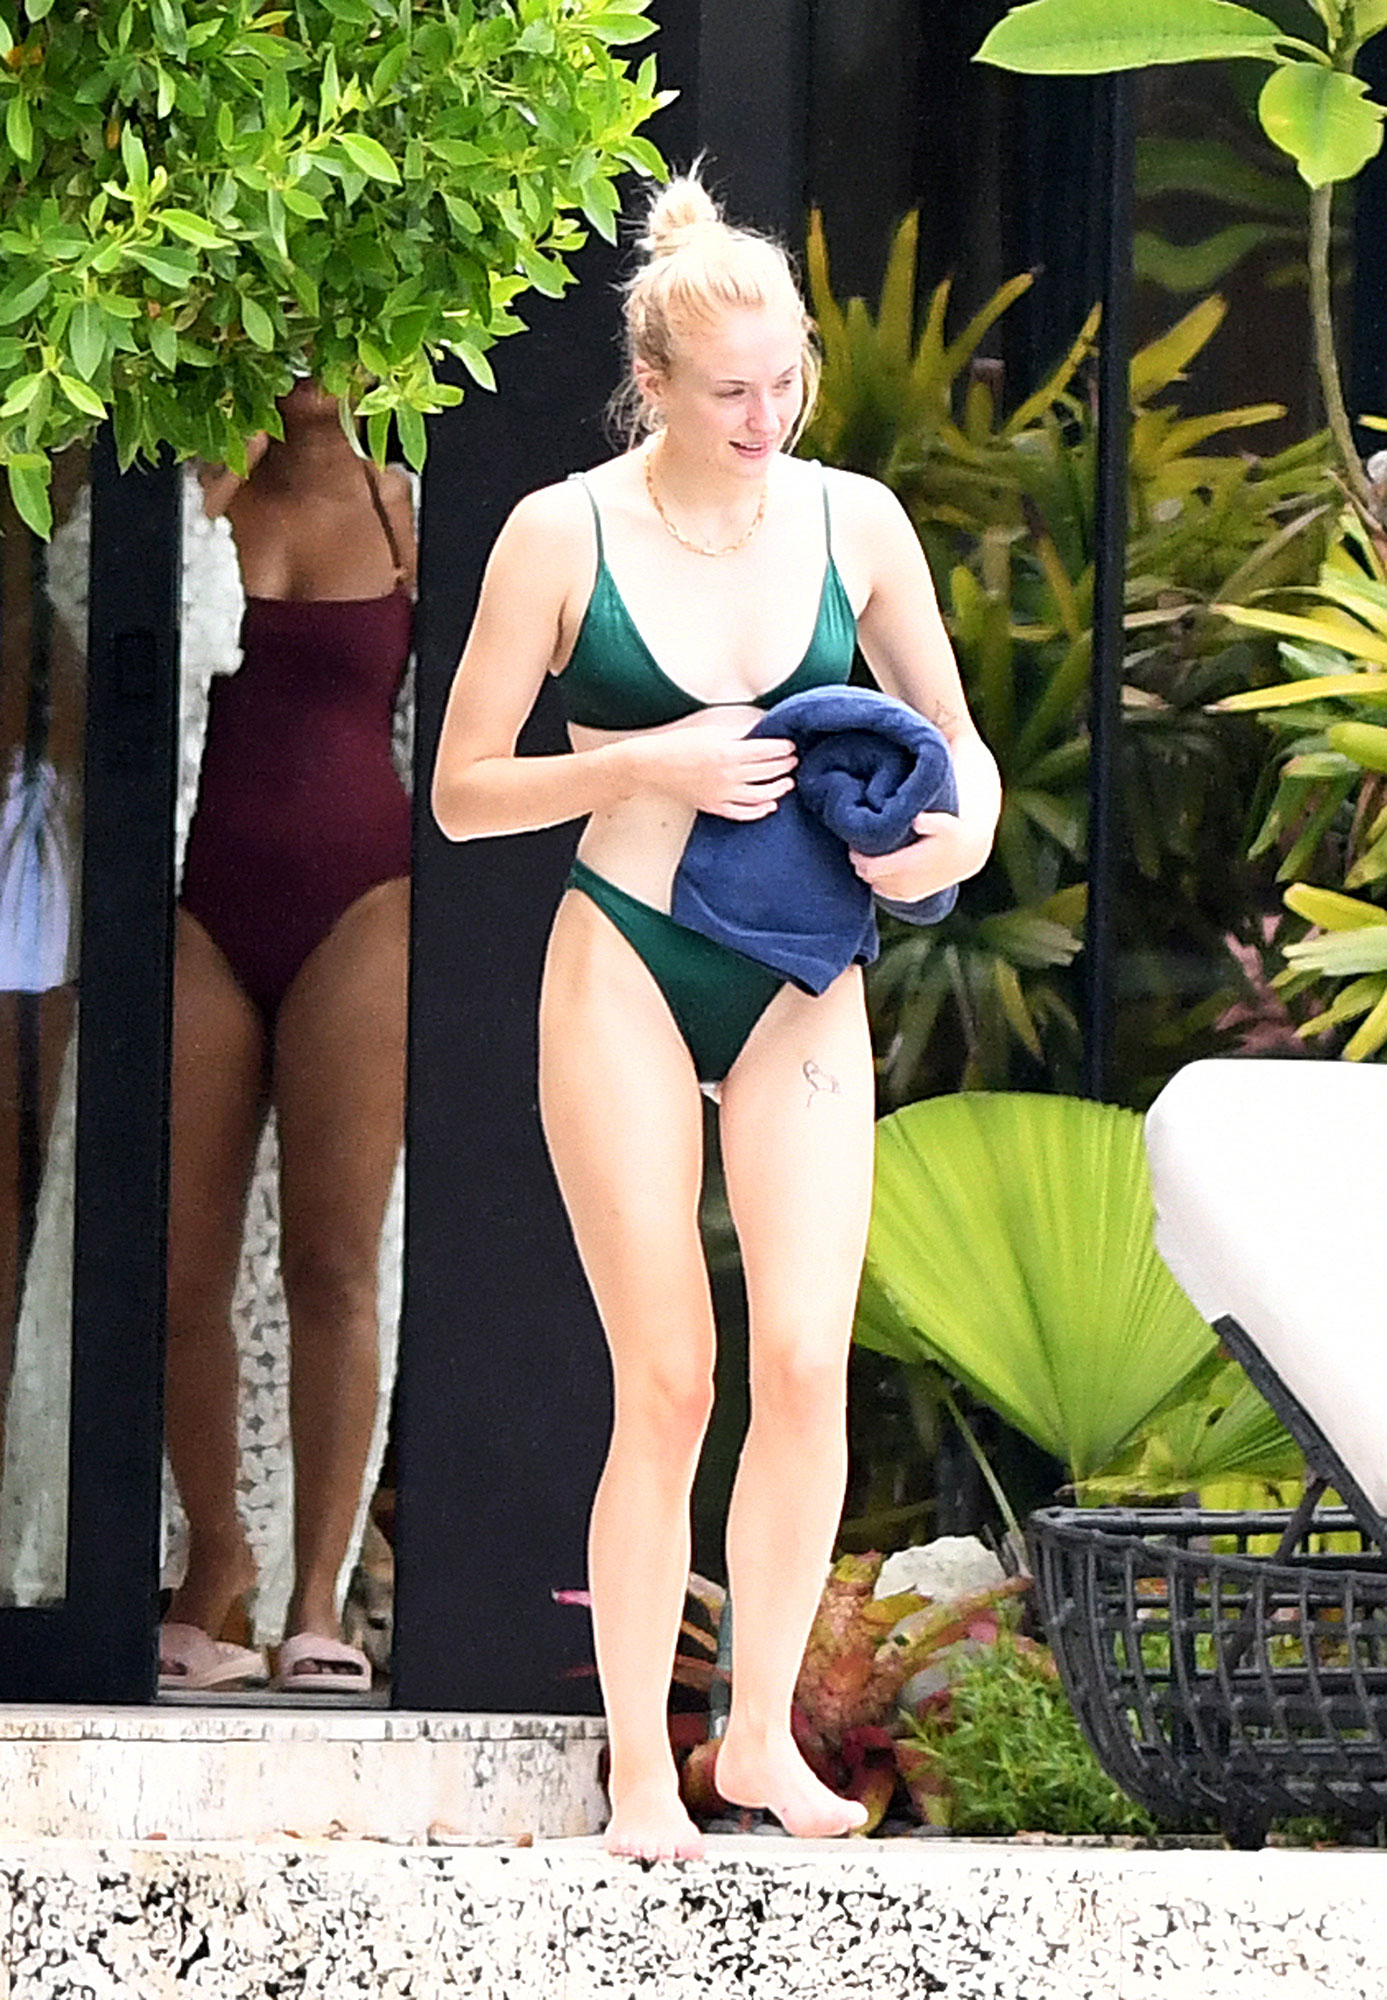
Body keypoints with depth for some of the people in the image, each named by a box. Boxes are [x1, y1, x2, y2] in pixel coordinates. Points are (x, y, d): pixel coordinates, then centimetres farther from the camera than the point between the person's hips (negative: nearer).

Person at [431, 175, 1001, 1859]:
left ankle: (762, 1735, 7)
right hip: (627, 974, -2)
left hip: (803, 982, 2)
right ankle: (640, 1770, 5)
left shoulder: (853, 522, 3)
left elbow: (956, 739, 15)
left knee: (806, 1357, -9)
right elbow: (462, 791, -1)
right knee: (666, 1383, -5)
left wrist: (965, 824, -8)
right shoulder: (563, 536, -5)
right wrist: (648, 767, -14)